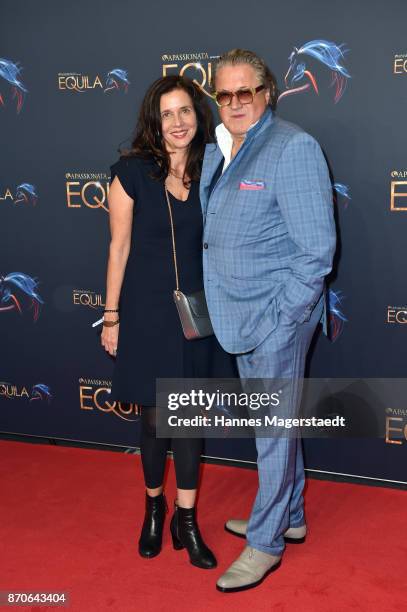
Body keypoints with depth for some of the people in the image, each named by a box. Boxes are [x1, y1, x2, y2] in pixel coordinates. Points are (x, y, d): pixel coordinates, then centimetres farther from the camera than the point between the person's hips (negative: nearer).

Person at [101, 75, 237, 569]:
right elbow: (119, 248, -3)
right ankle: (154, 506, 34)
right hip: (148, 310, -2)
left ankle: (185, 519, 24)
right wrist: (112, 315, -2)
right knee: (155, 417, 8)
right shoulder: (131, 172, -6)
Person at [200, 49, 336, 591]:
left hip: (277, 318, -8)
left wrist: (281, 322, -18)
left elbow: (317, 249, -18)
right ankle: (290, 517, 38)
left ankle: (266, 543, 21)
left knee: (274, 428, 5)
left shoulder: (294, 149, -15)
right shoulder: (217, 152, 9)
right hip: (241, 316, 8)